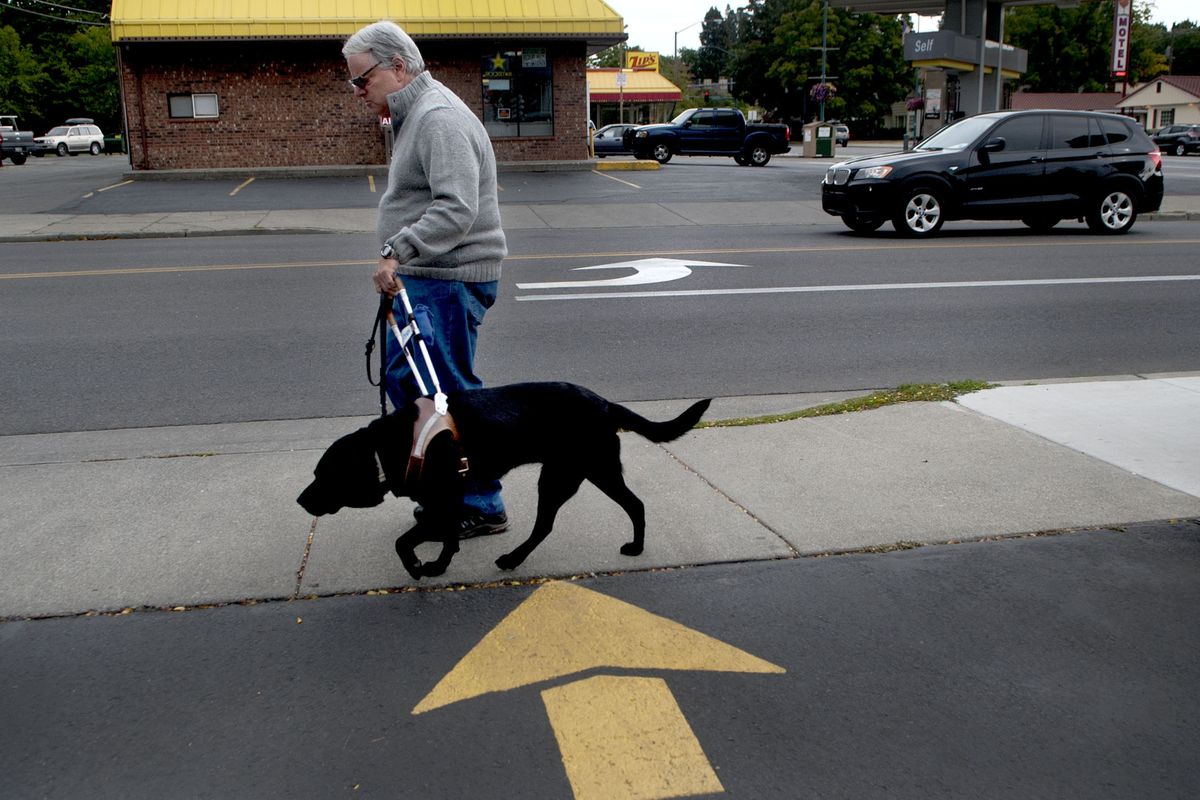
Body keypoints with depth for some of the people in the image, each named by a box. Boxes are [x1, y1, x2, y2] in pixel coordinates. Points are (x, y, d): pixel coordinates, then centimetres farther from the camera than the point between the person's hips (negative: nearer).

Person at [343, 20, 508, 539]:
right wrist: (401, 260, 22)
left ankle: (482, 507, 5)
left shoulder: (439, 119, -17)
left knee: (451, 393, -6)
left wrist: (398, 250, -35)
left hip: (449, 281, -11)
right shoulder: (415, 116, 18)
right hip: (423, 279, 11)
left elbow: (457, 210, -29)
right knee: (403, 379, 16)